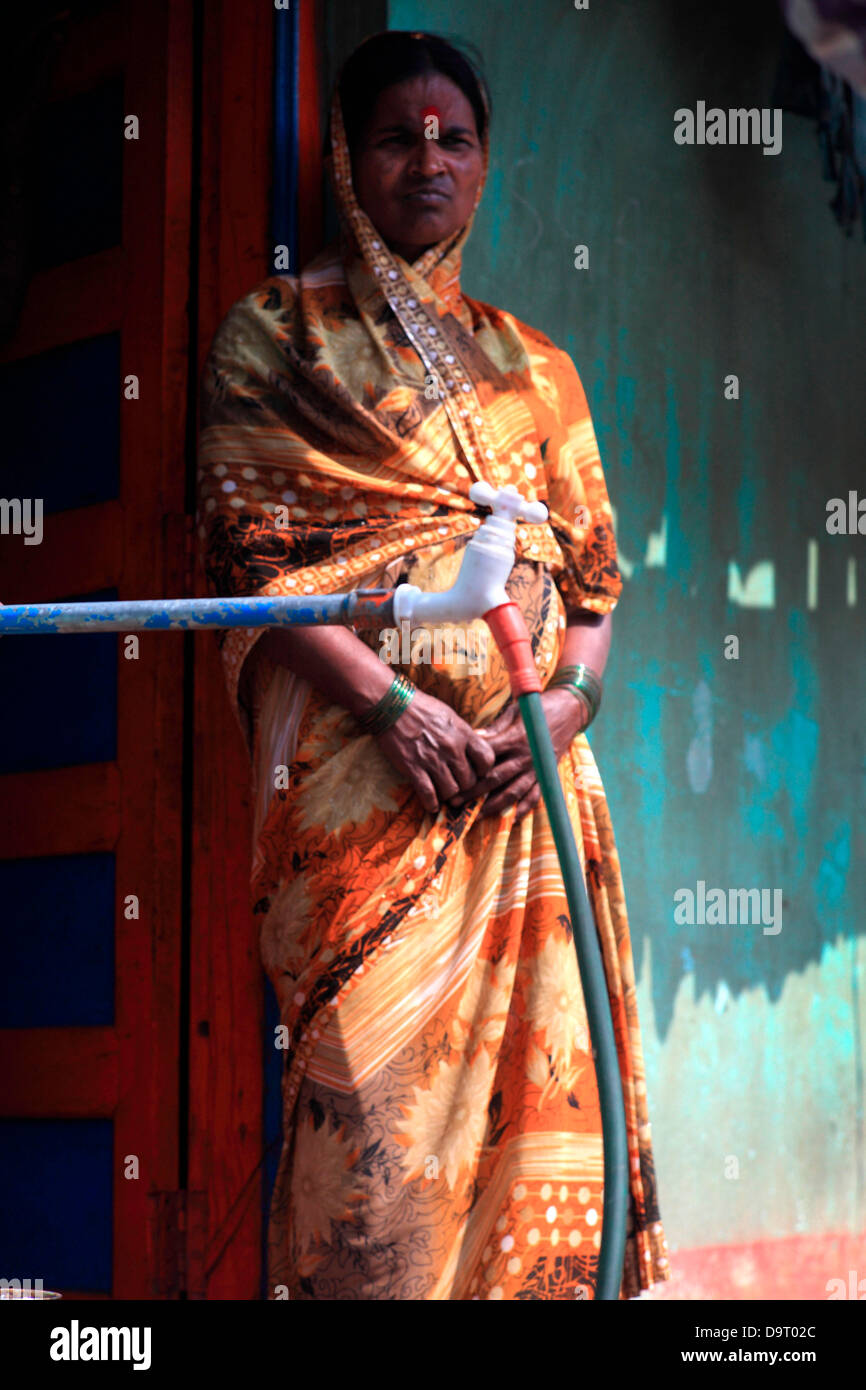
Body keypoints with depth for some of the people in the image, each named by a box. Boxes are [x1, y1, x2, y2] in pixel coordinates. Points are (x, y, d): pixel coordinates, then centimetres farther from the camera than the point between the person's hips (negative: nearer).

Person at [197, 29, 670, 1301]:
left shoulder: (532, 367, 20)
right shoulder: (276, 334, 8)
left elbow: (594, 566, 16)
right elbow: (246, 546, -3)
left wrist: (563, 703, -5)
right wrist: (393, 702, -14)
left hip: (529, 767, 4)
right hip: (359, 761, -4)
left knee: (535, 1068, -2)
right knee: (378, 1075, -13)